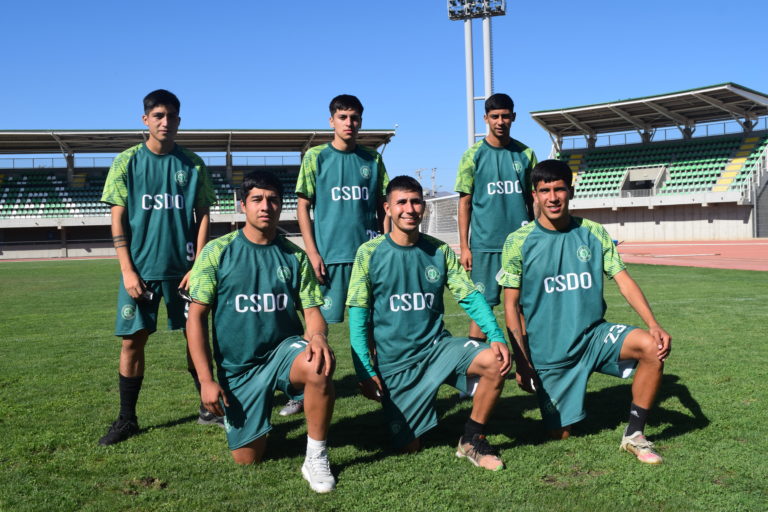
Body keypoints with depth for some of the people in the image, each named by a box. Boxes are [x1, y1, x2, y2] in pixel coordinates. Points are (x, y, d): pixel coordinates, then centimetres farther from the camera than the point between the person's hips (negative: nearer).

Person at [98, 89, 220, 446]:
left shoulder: (192, 164, 3)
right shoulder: (127, 161, 1)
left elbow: (203, 216, 3)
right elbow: (118, 218, 0)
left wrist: (198, 265, -5)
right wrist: (127, 270, -8)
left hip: (184, 267, 1)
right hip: (140, 268, 0)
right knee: (132, 340, 2)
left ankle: (208, 408, 20)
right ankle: (127, 419, 15)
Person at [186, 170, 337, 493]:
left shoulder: (295, 256, -2)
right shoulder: (217, 252, -7)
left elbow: (312, 312, -1)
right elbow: (196, 317, -6)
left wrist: (317, 337, -26)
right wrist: (206, 380, -12)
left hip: (284, 349, 0)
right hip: (238, 367, 0)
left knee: (321, 364, -34)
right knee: (247, 459, 1)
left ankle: (316, 457, -13)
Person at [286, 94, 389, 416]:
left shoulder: (372, 159, 10)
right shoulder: (316, 157, 3)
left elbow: (382, 208, 13)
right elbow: (303, 206, 1)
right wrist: (312, 252, -7)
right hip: (330, 255, -2)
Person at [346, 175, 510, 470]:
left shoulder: (439, 251, 1)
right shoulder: (369, 253, -6)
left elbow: (470, 298, -1)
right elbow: (358, 318, -5)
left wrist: (496, 336, -18)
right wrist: (365, 372, -10)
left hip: (438, 346, 2)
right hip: (394, 360, -2)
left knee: (495, 362, -25)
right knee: (408, 447, -1)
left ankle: (472, 441, -2)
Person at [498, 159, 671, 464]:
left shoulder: (594, 234, -1)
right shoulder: (518, 242, -8)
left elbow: (624, 281, -4)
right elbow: (511, 306, -5)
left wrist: (653, 325, -20)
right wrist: (522, 359, -10)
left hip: (595, 335, 2)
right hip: (548, 351, -2)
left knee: (652, 346, -25)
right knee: (561, 434, 3)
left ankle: (634, 435, -6)